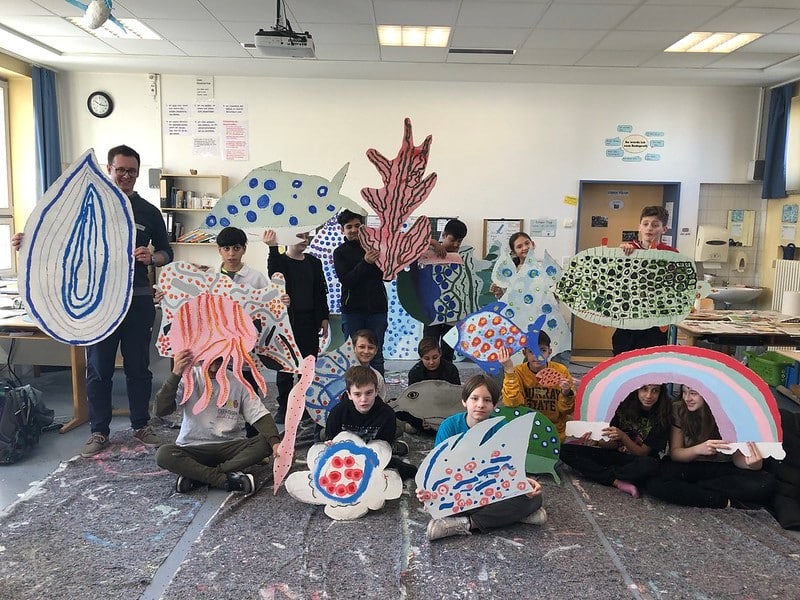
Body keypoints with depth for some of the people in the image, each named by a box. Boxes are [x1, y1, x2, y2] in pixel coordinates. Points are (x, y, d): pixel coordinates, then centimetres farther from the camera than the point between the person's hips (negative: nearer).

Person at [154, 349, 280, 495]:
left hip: (230, 447, 1)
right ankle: (227, 479, -28)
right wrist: (175, 375, -24)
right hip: (193, 448, -1)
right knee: (163, 454, -30)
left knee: (265, 443, -26)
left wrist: (275, 441, -23)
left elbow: (261, 416, -5)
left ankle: (197, 476, -24)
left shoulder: (238, 382, -1)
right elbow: (161, 410, -14)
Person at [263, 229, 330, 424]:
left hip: (310, 320, 4)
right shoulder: (279, 260, 0)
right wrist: (273, 248, -31)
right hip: (287, 320, -3)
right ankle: (283, 408, 9)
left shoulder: (314, 263, 13)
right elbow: (275, 276, -24)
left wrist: (324, 318, 9)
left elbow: (321, 291, 14)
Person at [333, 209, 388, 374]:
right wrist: (365, 263, -23)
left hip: (377, 308, 1)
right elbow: (345, 280, -10)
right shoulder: (340, 252, 4)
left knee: (376, 356, 5)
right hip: (352, 310, -1)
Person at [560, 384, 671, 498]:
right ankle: (617, 482, -24)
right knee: (565, 450, -17)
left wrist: (623, 437, -30)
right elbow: (613, 444, -2)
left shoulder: (661, 416, -13)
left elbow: (642, 453, -12)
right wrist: (596, 442, -24)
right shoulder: (624, 407, -9)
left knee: (650, 465, -41)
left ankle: (601, 473, -16)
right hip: (615, 455, 3)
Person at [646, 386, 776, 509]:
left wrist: (752, 464, -33)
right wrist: (698, 449, -31)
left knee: (767, 483, -28)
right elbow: (674, 453, -9)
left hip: (722, 470, 1)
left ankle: (686, 489, -20)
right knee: (654, 483, -32)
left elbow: (738, 457, -8)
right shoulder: (678, 410, -10)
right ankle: (728, 503, -21)